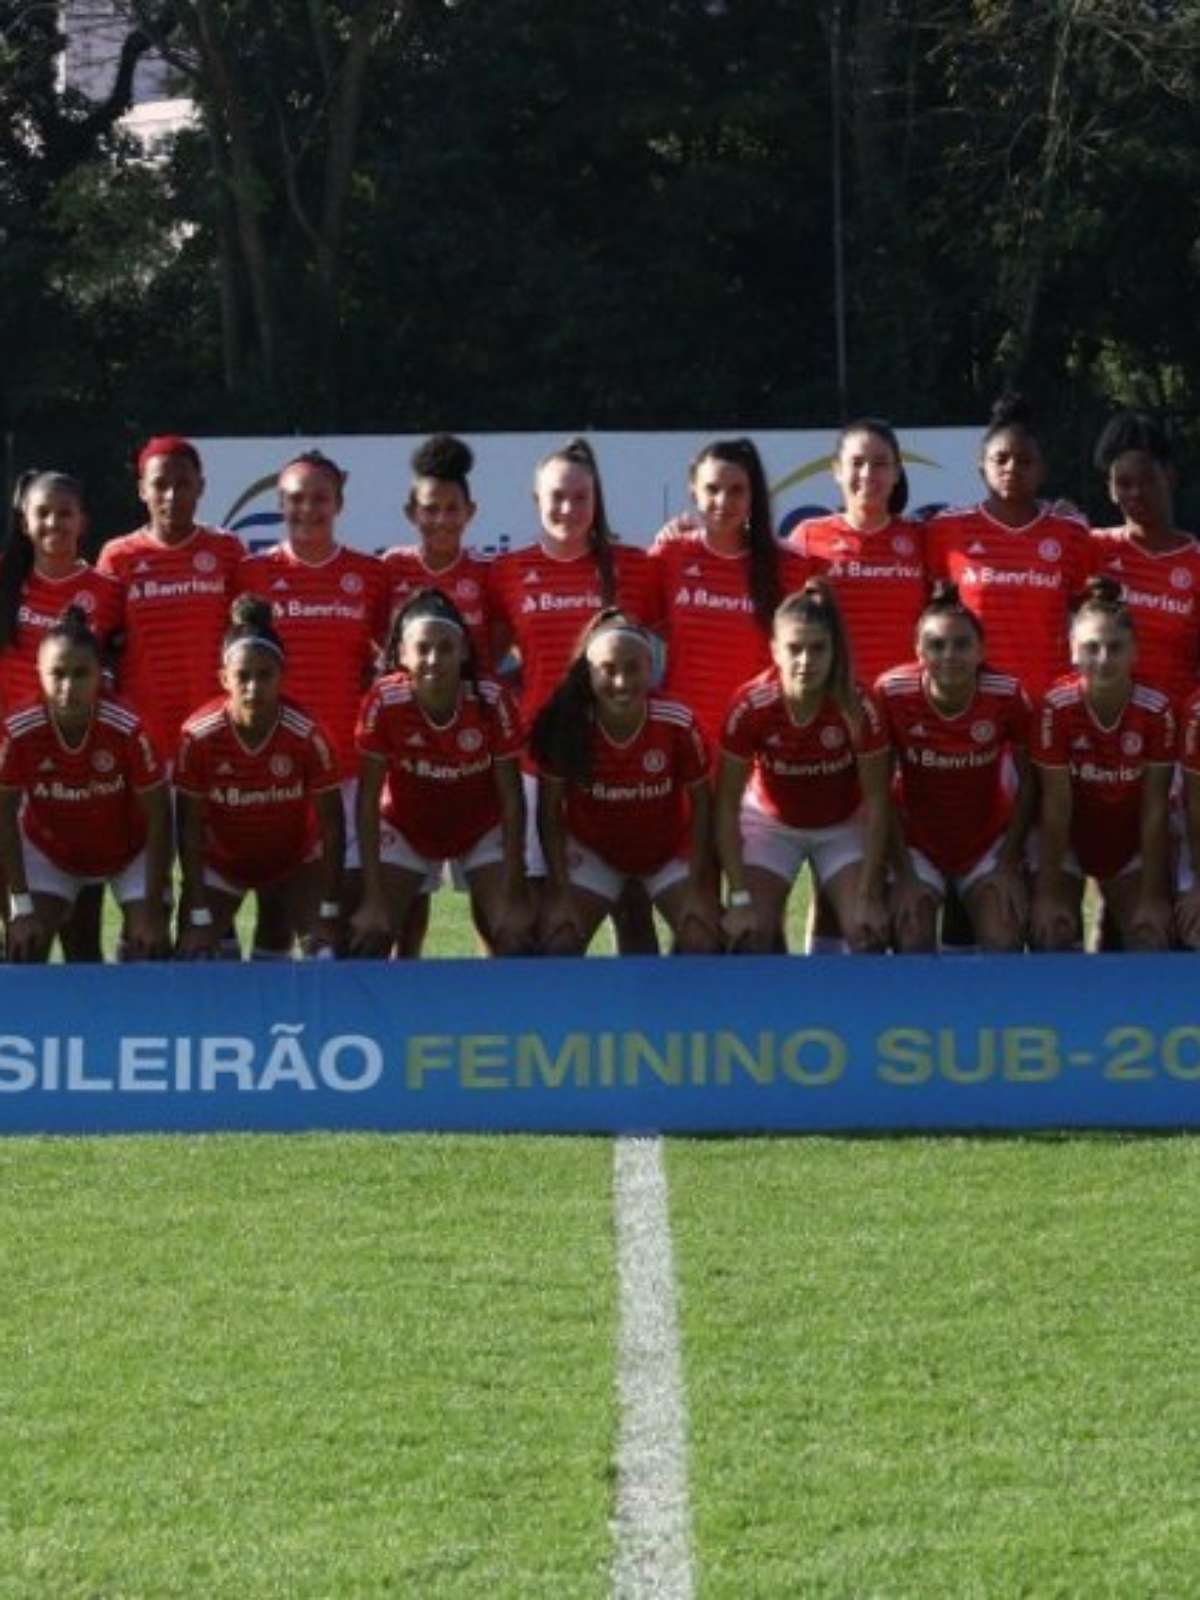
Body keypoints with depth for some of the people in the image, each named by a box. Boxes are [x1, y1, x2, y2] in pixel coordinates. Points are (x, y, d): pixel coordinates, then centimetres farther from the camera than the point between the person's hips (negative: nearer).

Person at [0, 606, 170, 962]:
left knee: (150, 953, -12)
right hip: (48, 850, 1)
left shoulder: (127, 729, -32)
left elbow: (158, 818, -22)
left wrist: (154, 907, -22)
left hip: (130, 850, -1)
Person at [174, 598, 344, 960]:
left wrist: (329, 914, -19)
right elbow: (190, 826, -18)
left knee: (324, 952, -14)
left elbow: (331, 824, -18)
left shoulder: (307, 735, -27)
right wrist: (199, 918, -20)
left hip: (295, 861, 0)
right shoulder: (198, 735, -26)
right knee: (194, 955, -14)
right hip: (220, 860, 0)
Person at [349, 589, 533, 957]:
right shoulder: (384, 702, -28)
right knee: (369, 939, -13)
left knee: (515, 940, -14)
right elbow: (368, 800, -20)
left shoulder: (491, 702, -28)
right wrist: (373, 899, -23)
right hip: (406, 830, 0)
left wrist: (513, 895, -21)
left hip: (482, 830, 0)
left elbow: (512, 800, -18)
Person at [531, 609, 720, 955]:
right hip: (592, 850, 0)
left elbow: (700, 804, -12)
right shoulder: (565, 725, -26)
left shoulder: (678, 724, -27)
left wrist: (698, 887, -13)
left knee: (704, 942, -14)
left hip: (671, 850, 0)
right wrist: (560, 892, -16)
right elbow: (550, 813, -14)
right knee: (557, 945, -14)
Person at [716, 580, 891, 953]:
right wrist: (739, 897, -24)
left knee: (867, 933, -16)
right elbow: (727, 806, -22)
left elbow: (876, 803, -19)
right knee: (751, 936, -16)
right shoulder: (750, 706, -29)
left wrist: (868, 895, -22)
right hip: (771, 822, 0)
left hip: (844, 825, 0)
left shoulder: (858, 709, -29)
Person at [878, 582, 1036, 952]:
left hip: (988, 841, 1)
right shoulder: (892, 694, -22)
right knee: (912, 939, -19)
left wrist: (1009, 863, -7)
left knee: (1004, 940, -16)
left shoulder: (1007, 696, -20)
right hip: (916, 842, -1)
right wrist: (904, 874, -14)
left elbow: (1027, 782, -6)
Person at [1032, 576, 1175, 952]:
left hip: (1131, 845, 1)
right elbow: (1056, 806, -21)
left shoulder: (1156, 711, -21)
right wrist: (1050, 893, -22)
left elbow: (1155, 809, -16)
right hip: (1067, 840, -1)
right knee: (1053, 937, -15)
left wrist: (1153, 896, -16)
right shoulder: (1057, 707, -24)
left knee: (1151, 941, -8)